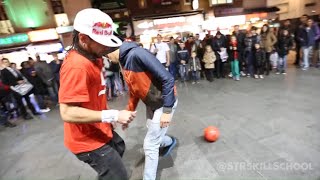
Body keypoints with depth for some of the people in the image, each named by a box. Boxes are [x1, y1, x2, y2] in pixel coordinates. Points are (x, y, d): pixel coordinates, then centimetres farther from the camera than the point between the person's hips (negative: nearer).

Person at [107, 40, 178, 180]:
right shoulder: (124, 62, 3)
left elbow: (167, 78, -27)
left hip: (164, 102, -8)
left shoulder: (136, 54, -26)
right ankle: (169, 142, 58)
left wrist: (167, 110, -23)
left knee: (150, 144, 3)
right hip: (151, 104, 8)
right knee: (154, 136, 25)